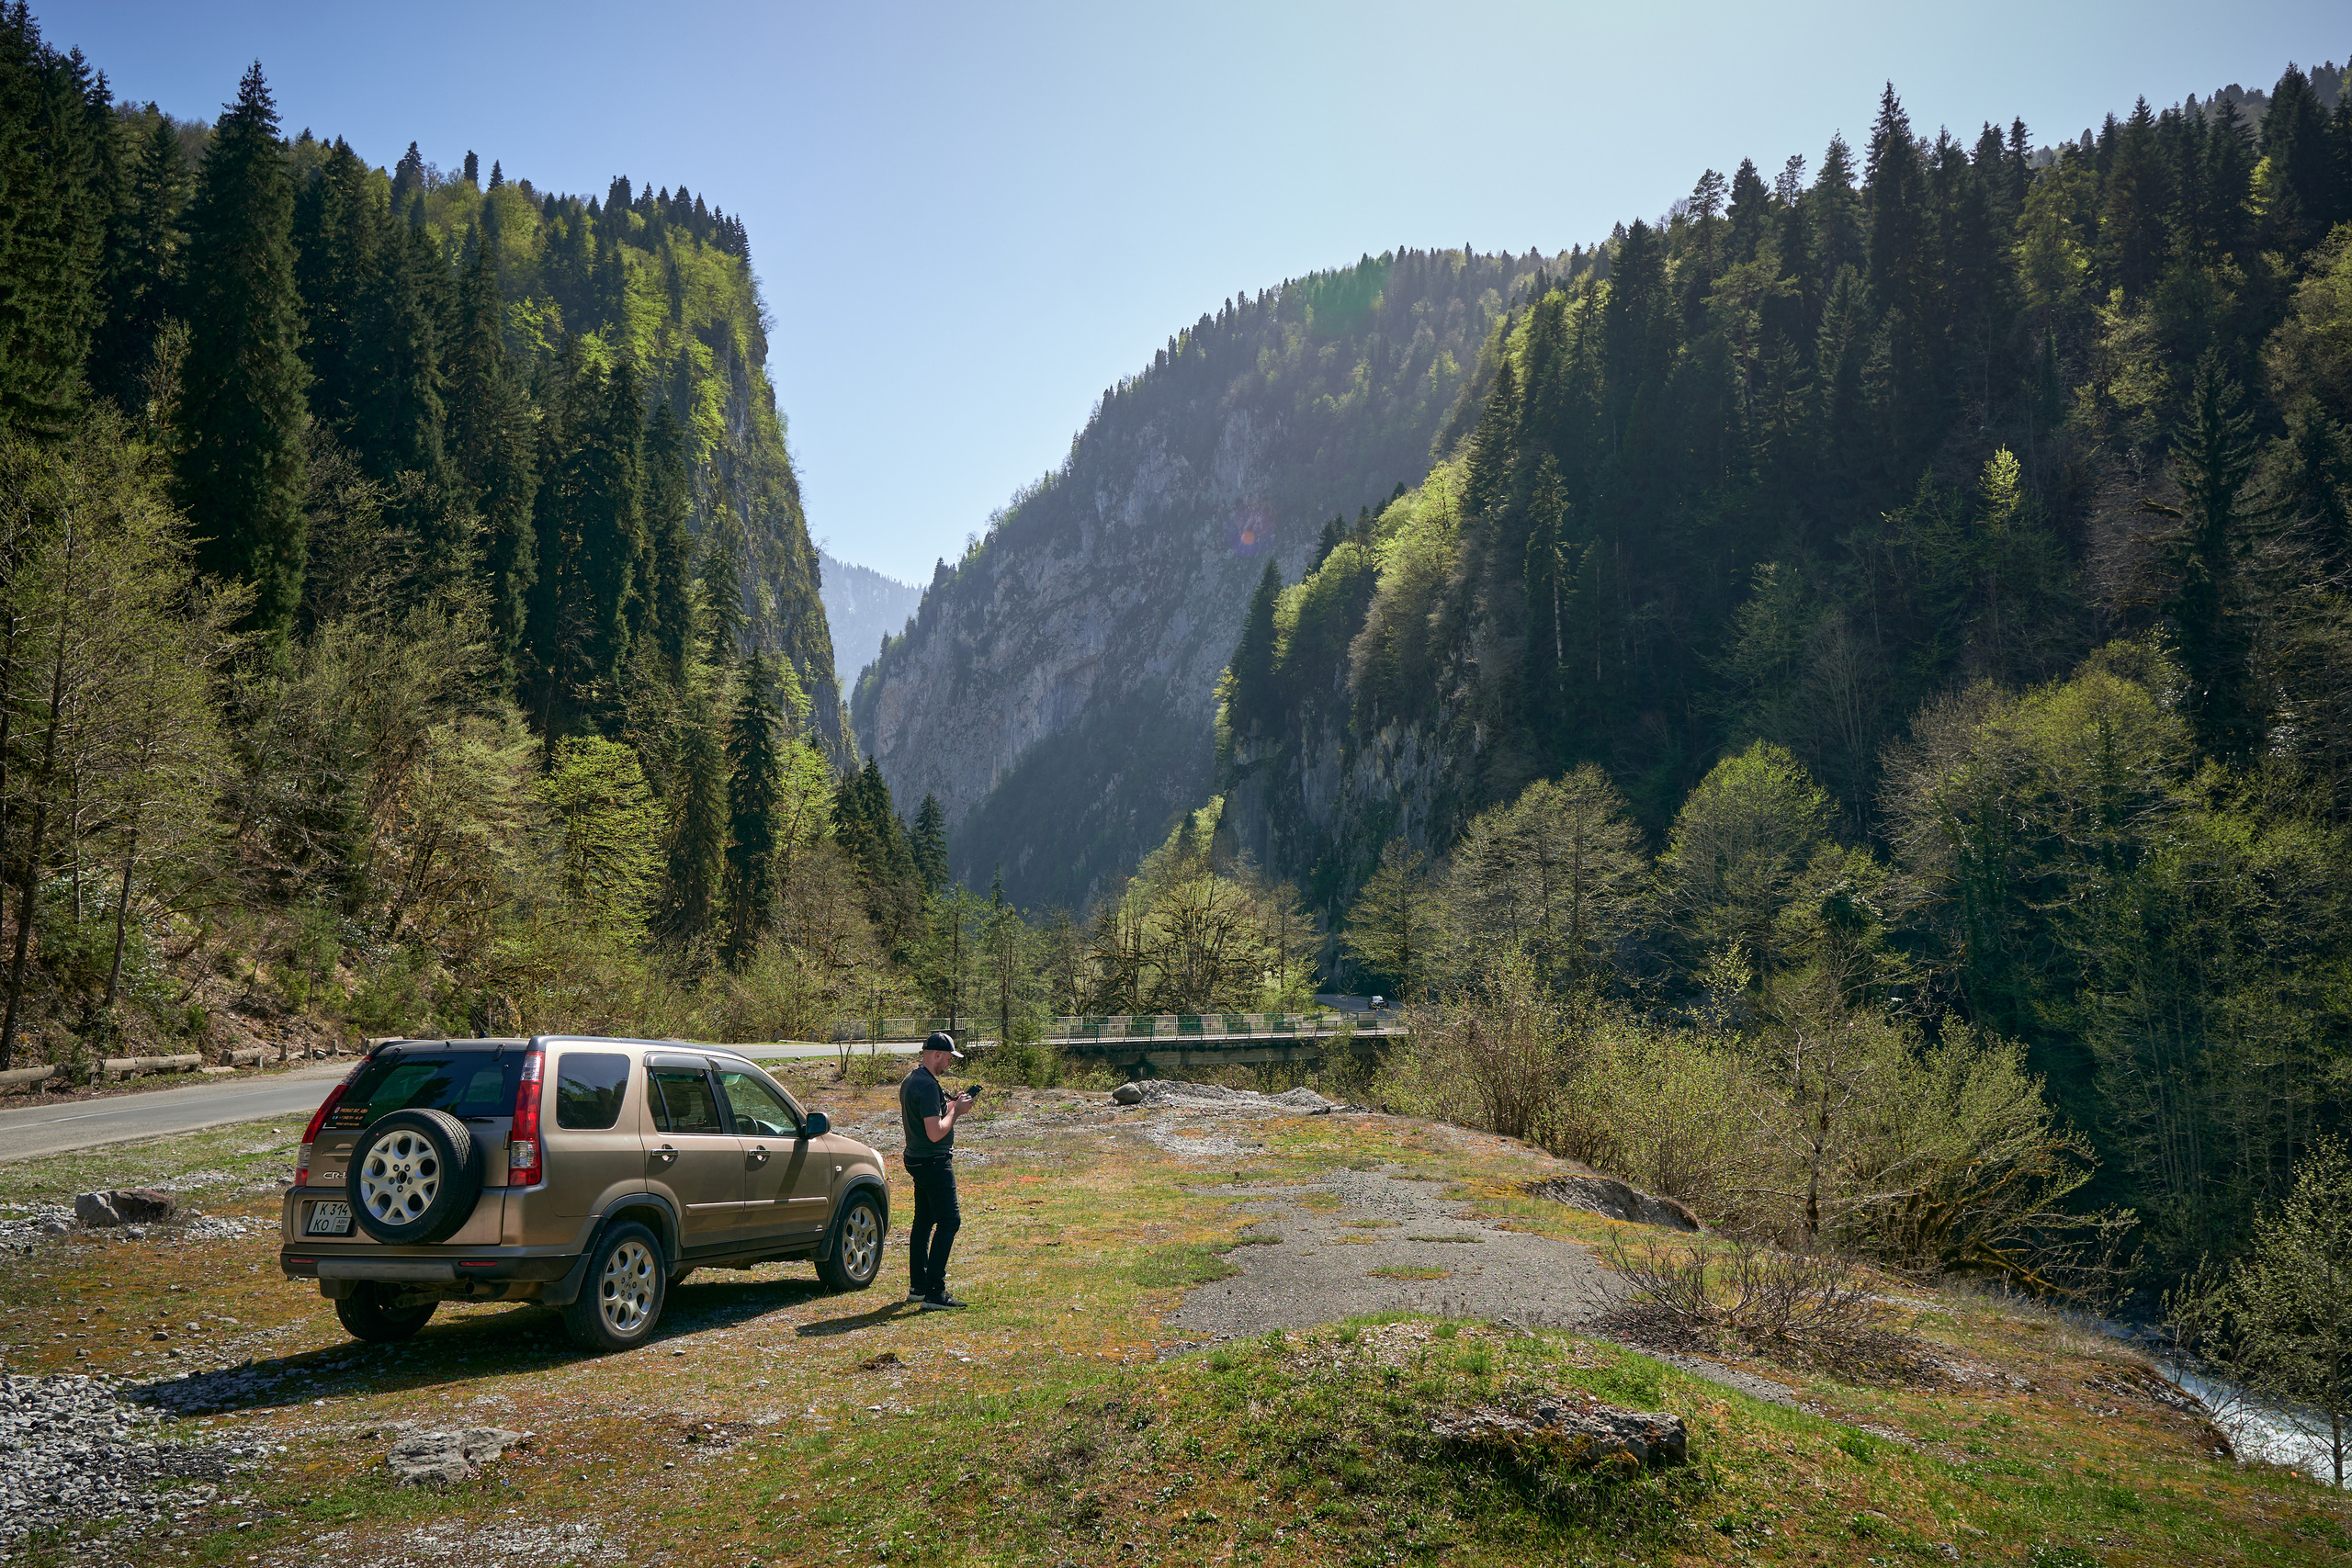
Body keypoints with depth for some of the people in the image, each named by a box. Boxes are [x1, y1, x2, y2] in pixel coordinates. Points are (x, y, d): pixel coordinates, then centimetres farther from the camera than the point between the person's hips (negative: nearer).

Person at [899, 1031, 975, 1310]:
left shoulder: (909, 1081, 12)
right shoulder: (927, 1085, -21)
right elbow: (935, 1133, -25)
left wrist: (950, 1106, 12)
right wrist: (955, 1110, -11)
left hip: (917, 1159, 11)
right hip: (934, 1162, -11)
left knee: (923, 1221, 16)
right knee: (949, 1221, -9)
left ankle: (918, 1286, 23)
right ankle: (934, 1293, -11)